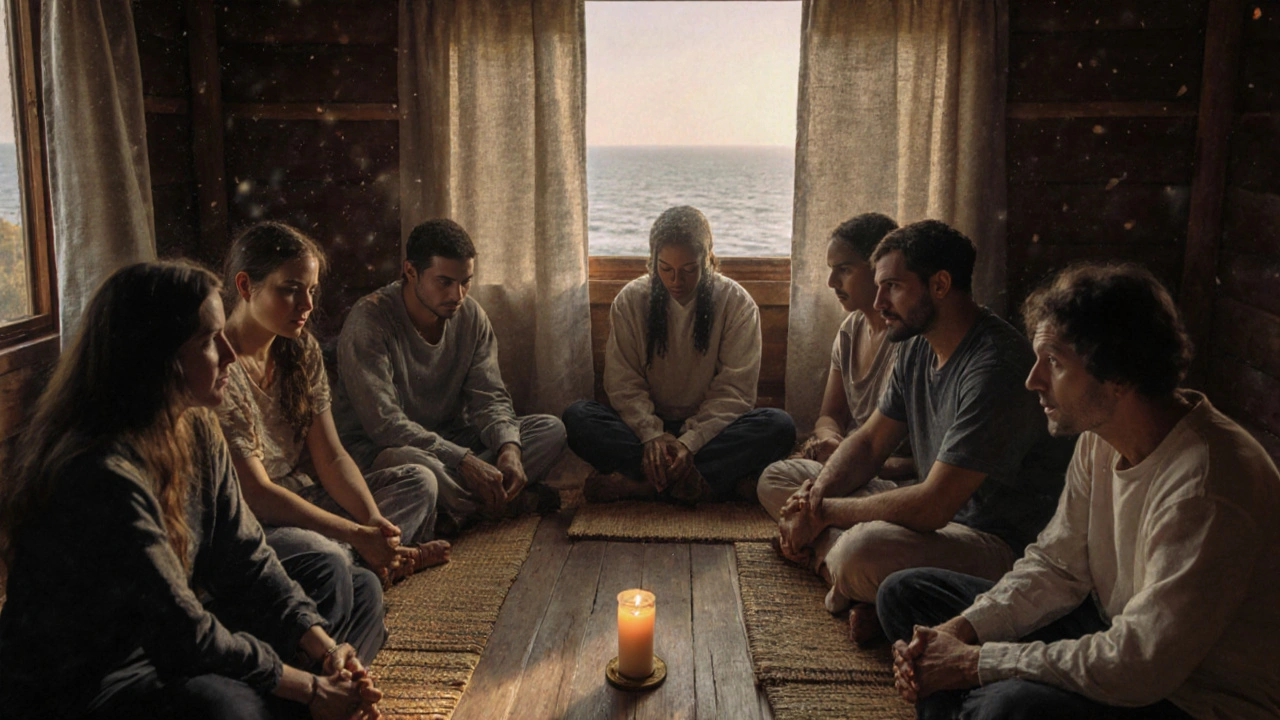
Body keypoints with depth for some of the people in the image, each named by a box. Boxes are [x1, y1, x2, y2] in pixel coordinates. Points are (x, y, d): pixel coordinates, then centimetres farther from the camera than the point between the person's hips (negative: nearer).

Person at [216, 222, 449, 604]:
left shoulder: (302, 349, 4)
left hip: (301, 501, 9)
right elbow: (256, 492, -22)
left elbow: (331, 458, 2)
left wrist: (374, 521, -16)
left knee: (418, 481, 3)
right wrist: (358, 536, -25)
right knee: (320, 554, -38)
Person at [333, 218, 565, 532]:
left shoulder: (471, 315, -1)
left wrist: (509, 447, -25)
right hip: (381, 448, -6)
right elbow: (383, 423, -27)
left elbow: (489, 398, -2)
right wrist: (463, 460, -35)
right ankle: (506, 503, -19)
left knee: (550, 429, -12)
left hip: (453, 438, 6)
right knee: (410, 462, -42)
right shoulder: (369, 321, -20)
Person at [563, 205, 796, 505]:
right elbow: (623, 384, -5)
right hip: (647, 425, 1)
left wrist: (691, 442, -24)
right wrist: (652, 434, -24)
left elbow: (734, 390, -10)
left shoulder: (737, 303, -3)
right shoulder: (630, 301, 0)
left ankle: (639, 484, -32)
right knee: (577, 417, -26)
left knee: (779, 426, -29)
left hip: (710, 428, -1)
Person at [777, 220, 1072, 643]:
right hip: (943, 518, 10)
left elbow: (930, 507, -29)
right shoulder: (918, 347, 4)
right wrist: (815, 496, -7)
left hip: (1003, 545, -9)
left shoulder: (995, 369, -27)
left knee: (863, 551, -38)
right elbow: (870, 442, 12)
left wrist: (826, 512, -18)